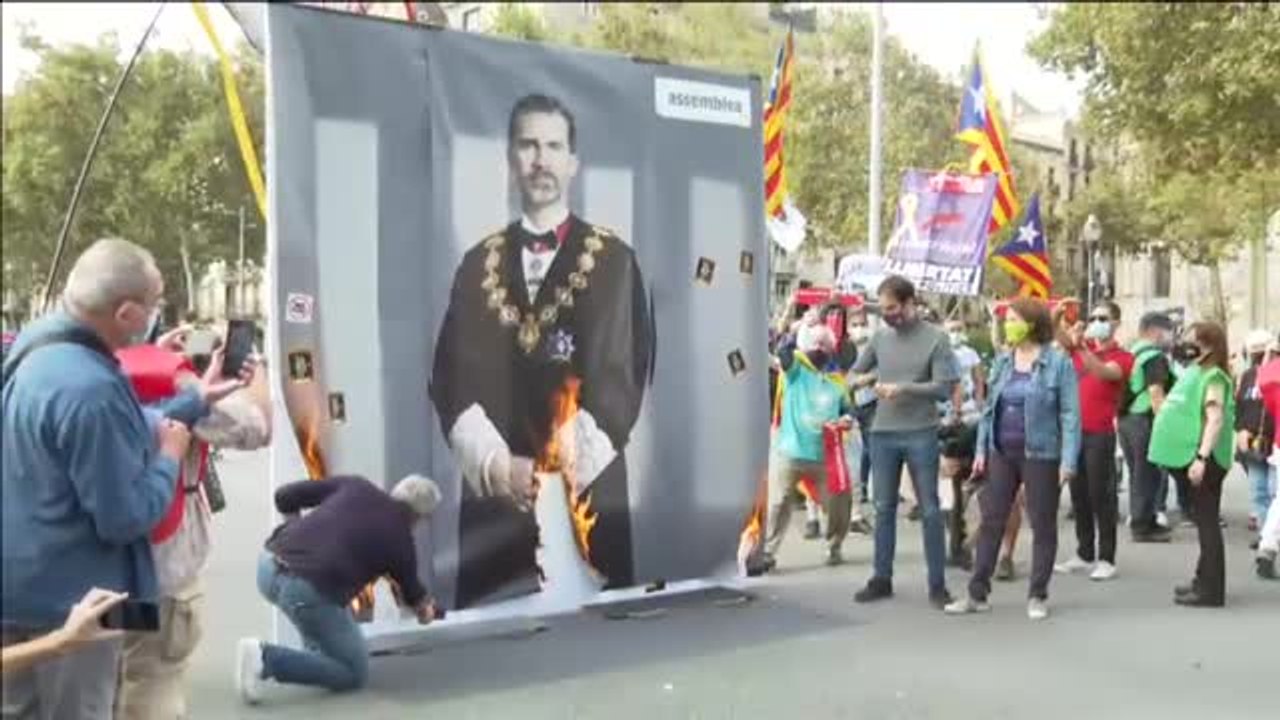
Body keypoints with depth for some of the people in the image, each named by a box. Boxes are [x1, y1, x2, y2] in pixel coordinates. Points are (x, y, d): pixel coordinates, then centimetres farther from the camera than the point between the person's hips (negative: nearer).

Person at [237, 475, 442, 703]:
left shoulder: (355, 485, 15)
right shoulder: (400, 538, 9)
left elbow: (285, 496, 15)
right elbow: (412, 592, 29)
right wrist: (424, 607, 53)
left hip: (268, 567, 7)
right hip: (305, 592, -6)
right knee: (355, 674, 9)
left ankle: (319, 651, 26)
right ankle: (266, 659, -7)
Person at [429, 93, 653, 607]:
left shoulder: (613, 261, 4)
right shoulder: (479, 264, 11)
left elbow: (622, 374, -4)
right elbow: (452, 377, 4)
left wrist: (564, 467, -13)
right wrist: (496, 464, -10)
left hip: (586, 487, -2)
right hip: (494, 491, 2)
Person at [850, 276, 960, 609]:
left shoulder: (936, 338, -6)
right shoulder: (880, 337, 7)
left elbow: (944, 387, -12)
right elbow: (854, 375, 15)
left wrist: (905, 387, -22)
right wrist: (866, 380, -8)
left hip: (921, 434, -4)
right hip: (882, 433, 4)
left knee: (930, 510, 2)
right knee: (884, 508, 11)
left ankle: (937, 584, 11)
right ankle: (882, 578, 21)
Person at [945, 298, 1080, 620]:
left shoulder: (1058, 363, -9)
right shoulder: (1002, 361, 7)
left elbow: (1070, 414, -10)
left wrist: (1068, 460, -16)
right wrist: (981, 449, 7)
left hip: (1040, 455, -5)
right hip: (1002, 453, 5)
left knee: (1043, 526, 6)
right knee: (991, 521, 7)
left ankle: (1037, 596, 19)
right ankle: (977, 594, 15)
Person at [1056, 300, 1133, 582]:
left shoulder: (1122, 357, -4)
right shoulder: (1080, 347, 11)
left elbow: (1105, 372, -24)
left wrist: (1083, 347, -37)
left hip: (1100, 434, -5)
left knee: (1102, 495, -1)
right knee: (1079, 494, 10)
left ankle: (1106, 559, 6)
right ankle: (1084, 553, 20)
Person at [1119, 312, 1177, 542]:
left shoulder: (1132, 353, 16)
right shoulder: (1155, 357, -12)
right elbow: (1155, 393, -20)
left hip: (1126, 418, 9)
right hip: (1145, 420, -9)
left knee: (1138, 474, 16)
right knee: (1148, 475, -2)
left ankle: (1142, 521, 26)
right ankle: (1143, 526, 3)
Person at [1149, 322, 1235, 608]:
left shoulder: (1213, 377, -12)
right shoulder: (1194, 373, 16)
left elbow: (1216, 420, -22)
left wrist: (1202, 458, -28)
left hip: (1204, 459, -10)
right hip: (1190, 456, 10)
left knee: (1207, 522, -6)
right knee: (1203, 521, 15)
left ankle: (1211, 590, -2)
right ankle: (1204, 580, 24)